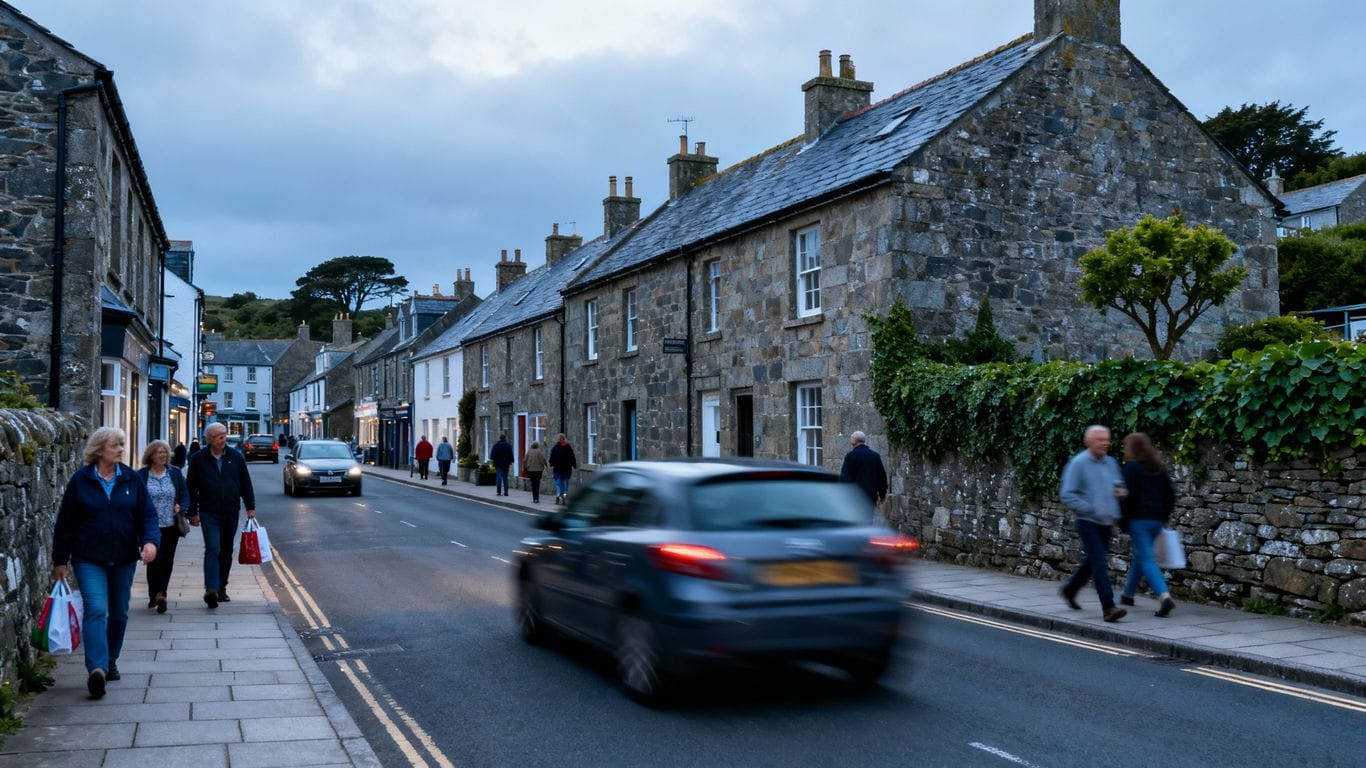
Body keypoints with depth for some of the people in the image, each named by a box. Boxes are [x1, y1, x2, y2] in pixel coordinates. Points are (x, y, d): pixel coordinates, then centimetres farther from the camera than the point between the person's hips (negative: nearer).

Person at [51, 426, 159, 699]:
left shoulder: (131, 479, 2)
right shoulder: (80, 480, -4)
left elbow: (147, 514, 2)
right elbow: (65, 521, 1)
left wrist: (150, 540, -17)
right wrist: (59, 560, 3)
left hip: (124, 558, 3)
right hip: (89, 559, -3)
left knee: (119, 613, 13)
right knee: (96, 609, -18)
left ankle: (110, 661, 31)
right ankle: (97, 669, -24)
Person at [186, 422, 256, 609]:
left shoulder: (236, 457, 5)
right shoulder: (198, 459, -1)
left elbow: (245, 483, 9)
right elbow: (191, 488, 2)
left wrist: (250, 506, 6)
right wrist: (193, 513, 0)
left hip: (231, 512, 3)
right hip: (209, 513, -3)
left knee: (226, 552, 11)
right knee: (213, 549, -15)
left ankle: (221, 588, 22)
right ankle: (211, 589, -23)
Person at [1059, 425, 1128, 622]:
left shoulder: (1111, 462, 10)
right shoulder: (1078, 463, -10)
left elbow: (1119, 485, 23)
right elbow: (1067, 495, -14)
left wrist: (1121, 491, -1)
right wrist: (1091, 509, -18)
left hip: (1106, 523, 7)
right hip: (1088, 522, -7)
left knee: (1093, 560, 17)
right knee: (1100, 562, -13)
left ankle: (1070, 590, 37)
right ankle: (1108, 607, -15)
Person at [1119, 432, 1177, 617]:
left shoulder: (1131, 468, -7)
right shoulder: (1159, 468, 14)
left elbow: (1128, 496, -13)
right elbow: (1170, 495, 15)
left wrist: (1123, 520, -6)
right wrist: (1164, 516, 20)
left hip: (1139, 519, -7)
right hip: (1157, 520, 8)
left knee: (1146, 559, -10)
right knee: (1139, 556, 20)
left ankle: (1165, 596, -25)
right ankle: (1128, 593, 30)